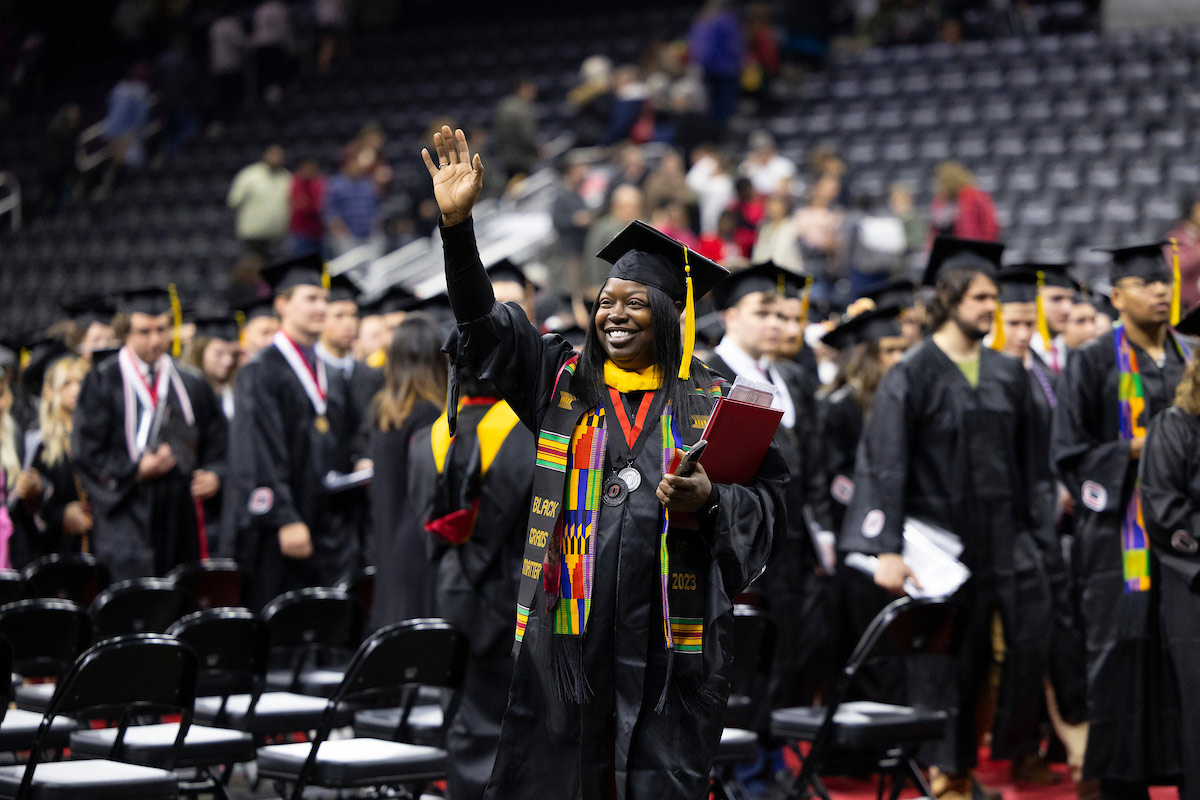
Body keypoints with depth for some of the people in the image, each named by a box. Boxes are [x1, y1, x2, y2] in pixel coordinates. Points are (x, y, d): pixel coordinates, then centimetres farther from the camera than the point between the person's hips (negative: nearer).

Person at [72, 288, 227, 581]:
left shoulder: (193, 386, 15)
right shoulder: (102, 382, 3)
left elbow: (217, 446, 18)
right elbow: (87, 452, -2)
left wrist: (213, 475, -4)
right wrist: (137, 471, -16)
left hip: (183, 521, 4)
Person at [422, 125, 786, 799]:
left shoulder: (714, 404, 7)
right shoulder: (563, 379, 11)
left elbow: (769, 496, 5)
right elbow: (483, 324, 1)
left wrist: (711, 500, -16)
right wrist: (457, 224, -10)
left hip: (671, 639, -1)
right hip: (568, 632, 1)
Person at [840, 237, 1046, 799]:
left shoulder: (1008, 374, 11)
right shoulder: (911, 376, -6)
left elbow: (1025, 459, 16)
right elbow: (883, 464, -10)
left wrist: (1030, 533, 14)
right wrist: (887, 550, -18)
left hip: (1003, 538, 5)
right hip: (941, 538, -5)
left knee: (1030, 647, -5)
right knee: (946, 665, 2)